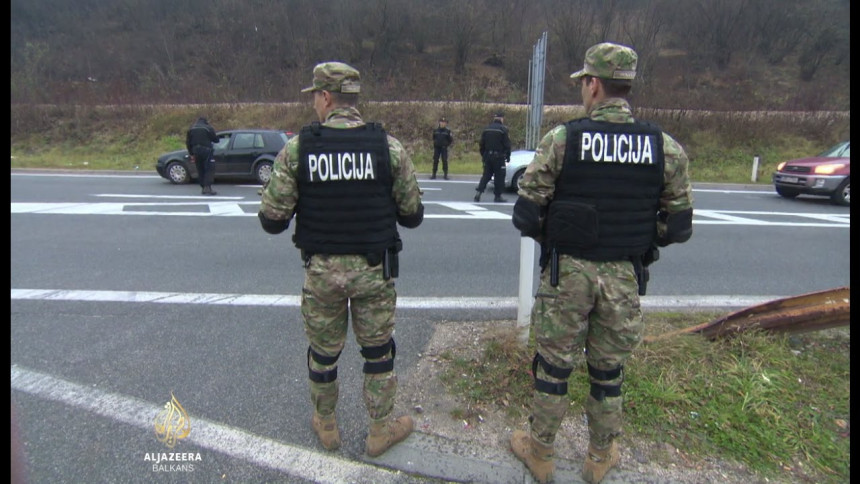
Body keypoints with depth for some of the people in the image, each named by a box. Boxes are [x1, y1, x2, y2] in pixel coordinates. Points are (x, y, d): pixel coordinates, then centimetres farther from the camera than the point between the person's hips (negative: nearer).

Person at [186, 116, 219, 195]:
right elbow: (215, 139, 1)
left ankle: (203, 188, 13)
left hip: (196, 151, 5)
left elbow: (188, 142, 12)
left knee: (200, 170, 12)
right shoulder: (208, 128, -2)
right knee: (209, 170, -6)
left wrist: (191, 154, 15)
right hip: (206, 150, -5)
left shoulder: (191, 129, 14)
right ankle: (207, 187, -18)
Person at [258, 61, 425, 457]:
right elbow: (412, 215, -3)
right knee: (378, 351, 18)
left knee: (323, 352, 20)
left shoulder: (296, 149, -8)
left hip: (321, 270, 1)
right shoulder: (389, 147, -7)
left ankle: (326, 426, 41)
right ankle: (381, 430, 34)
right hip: (374, 269, 0)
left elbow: (272, 221, -8)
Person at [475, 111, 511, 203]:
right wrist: (508, 156, 0)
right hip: (499, 157, -5)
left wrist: (483, 155, 18)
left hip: (487, 156, 5)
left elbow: (482, 144, 12)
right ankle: (497, 196, 5)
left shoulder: (486, 128, 9)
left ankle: (479, 192, -1)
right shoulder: (503, 129, -9)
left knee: (486, 175, 12)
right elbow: (507, 145, -10)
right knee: (499, 176, 3)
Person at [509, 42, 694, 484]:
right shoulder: (666, 148, -1)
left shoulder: (561, 139, -10)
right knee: (609, 371, 19)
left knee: (553, 366, 13)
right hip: (624, 276, 3)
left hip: (567, 272, -2)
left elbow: (527, 214, -10)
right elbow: (678, 224, 3)